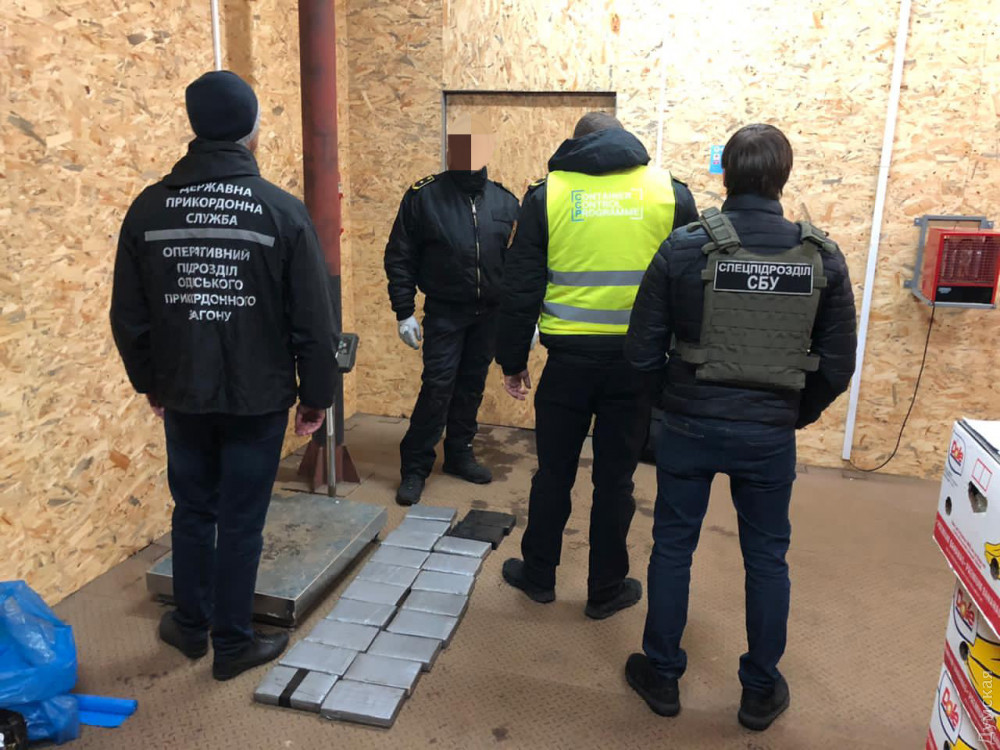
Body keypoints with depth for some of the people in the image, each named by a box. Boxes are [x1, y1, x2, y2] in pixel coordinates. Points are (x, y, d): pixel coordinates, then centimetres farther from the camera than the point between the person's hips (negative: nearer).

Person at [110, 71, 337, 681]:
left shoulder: (149, 208, -3)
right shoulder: (283, 211, -12)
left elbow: (129, 316, 4)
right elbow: (313, 319, -10)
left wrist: (150, 380, 18)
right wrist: (317, 394, 1)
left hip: (182, 395, 3)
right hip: (257, 398, -3)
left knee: (193, 510, 20)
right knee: (241, 521, 9)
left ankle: (191, 625, 36)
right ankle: (233, 644, 24)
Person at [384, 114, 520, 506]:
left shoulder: (505, 201, 3)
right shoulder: (424, 197, -6)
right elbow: (399, 258, -4)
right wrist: (404, 313, -7)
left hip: (490, 313, 3)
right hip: (444, 312, -3)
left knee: (471, 387, 12)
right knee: (437, 388, -6)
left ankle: (459, 454, 29)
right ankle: (414, 467, 7)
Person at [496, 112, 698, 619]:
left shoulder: (547, 194, 0)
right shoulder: (670, 193, 3)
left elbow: (521, 286, 0)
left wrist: (512, 359, 8)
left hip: (569, 358, 0)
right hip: (636, 360, 1)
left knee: (554, 473, 15)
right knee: (614, 479, 12)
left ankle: (538, 574, 31)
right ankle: (606, 590, 26)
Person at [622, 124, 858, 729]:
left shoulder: (685, 248, -11)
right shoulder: (822, 256, -6)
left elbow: (642, 350, -8)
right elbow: (838, 364, -1)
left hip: (691, 425, -1)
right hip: (771, 434, 1)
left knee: (673, 547, 14)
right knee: (767, 559, 17)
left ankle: (661, 675, 28)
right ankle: (762, 691, 31)